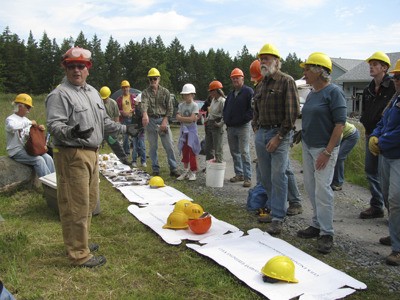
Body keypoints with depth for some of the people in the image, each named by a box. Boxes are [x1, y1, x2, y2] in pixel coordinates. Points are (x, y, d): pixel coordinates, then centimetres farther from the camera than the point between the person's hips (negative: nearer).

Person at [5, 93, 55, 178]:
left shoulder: (26, 119, 16)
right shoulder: (10, 119, -7)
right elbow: (12, 127, -34)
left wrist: (39, 128, -7)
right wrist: (29, 123, -28)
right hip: (17, 151, -7)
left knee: (48, 158, -14)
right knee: (39, 160, -26)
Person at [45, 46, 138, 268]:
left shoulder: (93, 92, 17)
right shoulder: (59, 94, -10)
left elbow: (104, 122, 25)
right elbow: (54, 125, -21)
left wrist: (124, 129, 18)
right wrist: (71, 132, -39)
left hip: (92, 153, 9)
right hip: (72, 156, -9)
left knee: (90, 202, 18)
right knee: (76, 206, -3)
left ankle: (80, 242, 35)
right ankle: (79, 254, 9)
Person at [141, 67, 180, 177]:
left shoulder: (165, 92, 5)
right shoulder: (145, 92, 2)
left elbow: (170, 108, 3)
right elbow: (144, 104, -18)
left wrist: (164, 121, -8)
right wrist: (145, 114, -39)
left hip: (163, 120, 0)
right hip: (150, 121, 0)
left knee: (169, 146, -3)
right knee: (153, 147, 6)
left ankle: (173, 169, 4)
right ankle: (155, 169, 15)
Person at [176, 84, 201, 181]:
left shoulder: (194, 105, -7)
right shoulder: (181, 105, 7)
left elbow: (192, 119, -17)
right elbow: (178, 117, -4)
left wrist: (182, 118, -9)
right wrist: (188, 118, -15)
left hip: (192, 130, -5)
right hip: (183, 130, 5)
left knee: (192, 152, -4)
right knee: (184, 151, 10)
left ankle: (193, 172, 5)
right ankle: (186, 171, 20)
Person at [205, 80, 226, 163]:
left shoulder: (222, 101, -14)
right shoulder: (213, 100, 12)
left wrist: (220, 124, -22)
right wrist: (207, 120, 14)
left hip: (216, 126, -9)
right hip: (209, 125, 9)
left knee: (217, 148, -3)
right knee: (208, 148, 14)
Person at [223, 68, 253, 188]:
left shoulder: (248, 92, -5)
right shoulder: (231, 94, 18)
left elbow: (253, 108, -13)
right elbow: (225, 109, 25)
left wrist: (244, 119, -16)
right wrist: (226, 119, 9)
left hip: (243, 127, -7)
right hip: (230, 128, 7)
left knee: (244, 153, -9)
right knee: (234, 152, 11)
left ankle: (247, 177, -5)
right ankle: (239, 174, 21)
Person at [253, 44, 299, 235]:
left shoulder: (286, 82, -6)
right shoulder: (263, 83, 16)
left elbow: (292, 113, -13)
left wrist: (279, 137, -16)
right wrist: (256, 129, 13)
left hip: (279, 134, -7)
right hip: (261, 134, 7)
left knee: (278, 176, -7)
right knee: (265, 177, 10)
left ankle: (278, 218, 1)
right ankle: (275, 207, 27)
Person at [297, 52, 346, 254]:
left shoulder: (333, 92, -12)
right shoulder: (311, 94, 12)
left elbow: (340, 123, -17)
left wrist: (327, 152, -20)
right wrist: (302, 135, 14)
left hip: (324, 148, -8)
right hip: (307, 146, 8)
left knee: (322, 189, -7)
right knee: (310, 187, 12)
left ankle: (326, 233, 5)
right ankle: (317, 224, 26)